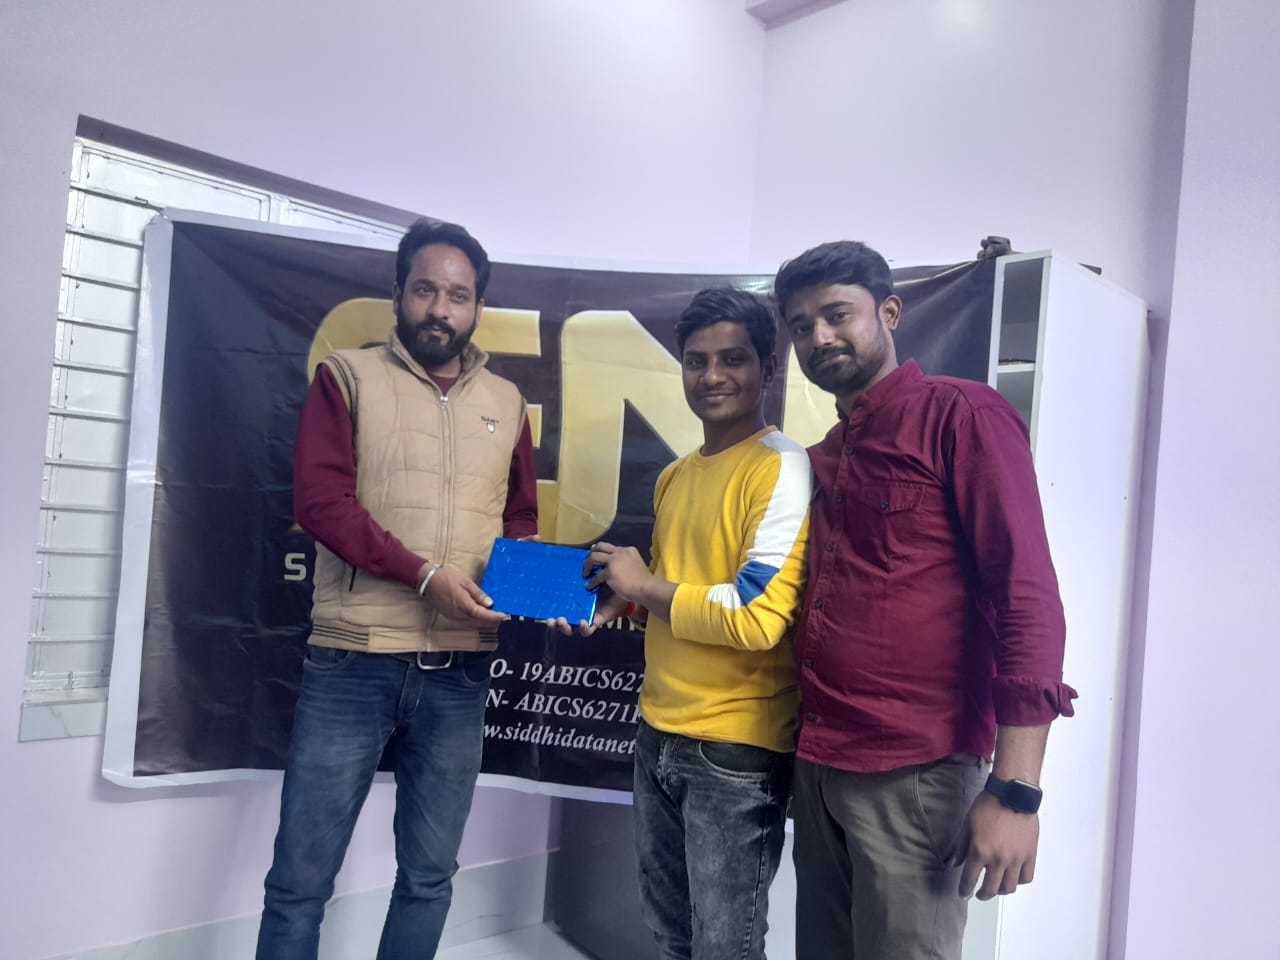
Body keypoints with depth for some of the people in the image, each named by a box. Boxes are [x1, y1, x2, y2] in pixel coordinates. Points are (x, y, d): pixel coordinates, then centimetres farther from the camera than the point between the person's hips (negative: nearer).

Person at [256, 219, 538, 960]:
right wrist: (426, 576, -18)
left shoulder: (506, 402, 12)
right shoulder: (348, 376, 2)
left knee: (430, 874, 14)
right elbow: (320, 501, -9)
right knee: (302, 876, 5)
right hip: (353, 661, -3)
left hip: (459, 670, 3)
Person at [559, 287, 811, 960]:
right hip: (658, 735, 8)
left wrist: (643, 584, -13)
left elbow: (757, 617, -23)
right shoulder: (675, 476, 10)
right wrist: (618, 598, 2)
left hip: (736, 751, -8)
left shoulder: (782, 470, -16)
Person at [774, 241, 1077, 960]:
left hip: (913, 773, -7)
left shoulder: (960, 414, -7)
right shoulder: (825, 456, 15)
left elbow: (1028, 598, -14)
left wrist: (1015, 790, -19)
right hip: (818, 766, 7)